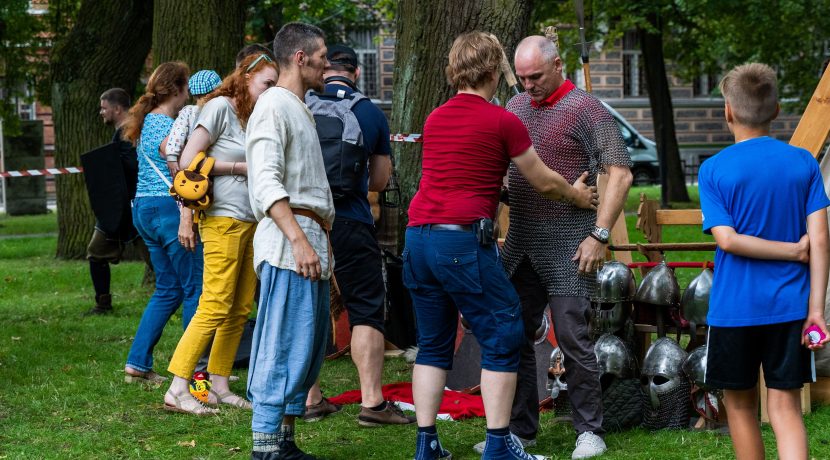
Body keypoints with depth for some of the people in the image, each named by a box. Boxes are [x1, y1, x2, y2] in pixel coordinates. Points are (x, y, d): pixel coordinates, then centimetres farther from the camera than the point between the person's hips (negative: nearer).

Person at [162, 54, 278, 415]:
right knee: (215, 306, -13)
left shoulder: (253, 117, 19)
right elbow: (188, 160, -12)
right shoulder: (220, 107, -5)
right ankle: (177, 390, -12)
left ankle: (218, 387, 14)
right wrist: (240, 167, -9)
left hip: (251, 220, 9)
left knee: (240, 311, 8)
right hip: (224, 218, -9)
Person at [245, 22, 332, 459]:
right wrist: (299, 240, -27)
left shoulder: (300, 110, 22)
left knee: (310, 347, 11)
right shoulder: (273, 107, -8)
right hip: (288, 244, -10)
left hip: (312, 243, 10)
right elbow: (266, 183, -19)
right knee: (284, 350, -12)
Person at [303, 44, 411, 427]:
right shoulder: (372, 115, 0)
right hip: (351, 223, -2)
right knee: (366, 311, 4)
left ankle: (310, 399, 12)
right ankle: (372, 401, -2)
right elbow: (380, 181, 9)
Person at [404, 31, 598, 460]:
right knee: (502, 337, 3)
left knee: (433, 342, 13)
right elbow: (544, 183, 7)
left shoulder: (435, 119, 15)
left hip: (418, 236, 7)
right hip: (463, 239, -7)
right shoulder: (502, 121, -4)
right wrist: (576, 195, 27)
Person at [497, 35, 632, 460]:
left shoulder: (586, 110, -7)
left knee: (572, 336, -7)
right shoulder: (515, 107, 13)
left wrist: (600, 236, -17)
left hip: (568, 245, -7)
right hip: (520, 242, 7)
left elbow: (620, 174, -12)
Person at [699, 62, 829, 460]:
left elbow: (727, 240, -15)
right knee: (786, 408, 2)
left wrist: (793, 251, -7)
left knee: (740, 404, 15)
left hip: (734, 308, -2)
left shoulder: (714, 170, -6)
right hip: (790, 307, 2)